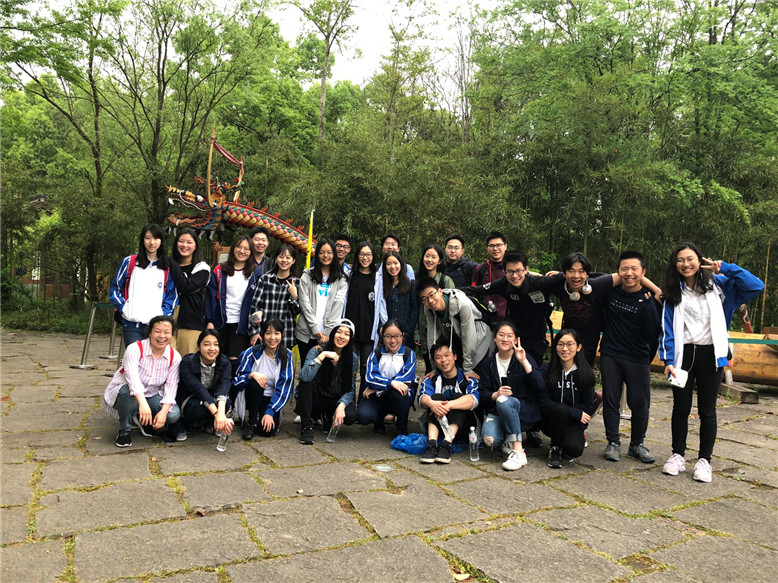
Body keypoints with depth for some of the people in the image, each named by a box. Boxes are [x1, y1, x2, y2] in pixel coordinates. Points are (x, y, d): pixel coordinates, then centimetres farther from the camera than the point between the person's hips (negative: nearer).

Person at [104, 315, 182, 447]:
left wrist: (164, 411, -26)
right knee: (128, 392, -39)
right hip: (124, 393, -4)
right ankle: (124, 431, -10)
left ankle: (142, 419, 12)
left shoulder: (174, 356, -9)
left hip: (152, 395, 4)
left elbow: (171, 386, -11)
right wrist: (143, 403, -53)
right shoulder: (135, 349, -22)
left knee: (174, 415, -22)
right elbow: (132, 377, -37)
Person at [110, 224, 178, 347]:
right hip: (132, 325, -1)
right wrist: (123, 308, -2)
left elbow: (173, 295, 12)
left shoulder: (167, 267, 11)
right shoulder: (129, 262, 9)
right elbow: (114, 289, 11)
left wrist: (163, 314, -2)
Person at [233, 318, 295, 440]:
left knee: (268, 430, -25)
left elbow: (285, 387, -9)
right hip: (252, 396, 0)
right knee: (255, 383, -34)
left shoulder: (287, 356, -6)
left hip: (273, 399, 1)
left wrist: (270, 412, -17)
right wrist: (252, 375, -30)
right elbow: (237, 380, -8)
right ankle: (250, 423, -14)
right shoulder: (252, 352, -8)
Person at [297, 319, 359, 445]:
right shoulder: (318, 350, -12)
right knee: (306, 382, -31)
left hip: (335, 400, 2)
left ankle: (328, 417, 9)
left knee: (351, 416, -28)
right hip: (315, 399, -2)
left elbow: (351, 389, -5)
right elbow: (304, 377, -29)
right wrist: (322, 355, -31)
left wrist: (341, 405, -24)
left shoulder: (352, 358, -4)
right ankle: (306, 426, -18)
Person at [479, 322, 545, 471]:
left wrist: (524, 361, -22)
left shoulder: (524, 357, -1)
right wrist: (495, 395, -18)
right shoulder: (490, 363, 8)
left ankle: (518, 452, -28)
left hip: (525, 411, -2)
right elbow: (482, 393, 5)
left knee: (504, 401, -37)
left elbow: (540, 386, -15)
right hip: (497, 411, 2)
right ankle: (508, 439, 7)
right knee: (489, 440, -29)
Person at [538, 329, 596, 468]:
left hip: (573, 424, 1)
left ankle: (578, 438, 11)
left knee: (574, 449, -28)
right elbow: (544, 402, -12)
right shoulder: (546, 370, -9)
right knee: (560, 408, -34)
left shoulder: (586, 373, -3)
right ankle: (555, 448, -9)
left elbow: (587, 405, 2)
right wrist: (576, 413, -18)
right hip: (550, 421, -1)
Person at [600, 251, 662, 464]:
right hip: (610, 355, 2)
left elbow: (653, 333, -11)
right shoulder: (611, 291, -2)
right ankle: (613, 442, 17)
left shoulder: (649, 298, -8)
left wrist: (649, 305, -15)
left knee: (640, 403, 2)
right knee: (610, 400, 4)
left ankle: (637, 444, 22)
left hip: (638, 358, -1)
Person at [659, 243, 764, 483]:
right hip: (683, 354, 1)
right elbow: (667, 328, -1)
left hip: (710, 355, -1)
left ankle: (704, 460, 19)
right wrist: (668, 360, -9)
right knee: (681, 407, 10)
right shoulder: (673, 292, 3)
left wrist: (724, 267, -14)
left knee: (707, 410, 7)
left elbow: (756, 286, -9)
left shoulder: (717, 284, 1)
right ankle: (678, 455, 22)